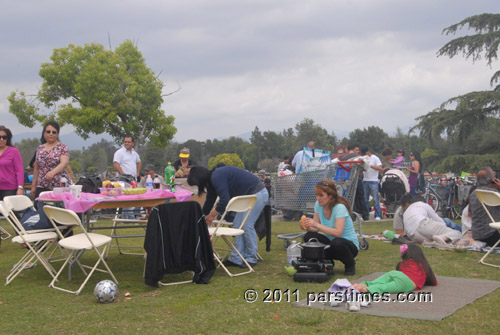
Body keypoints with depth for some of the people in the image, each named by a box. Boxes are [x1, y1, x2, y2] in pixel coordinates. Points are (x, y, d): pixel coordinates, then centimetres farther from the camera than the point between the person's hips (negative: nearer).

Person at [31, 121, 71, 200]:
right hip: (41, 187, 4)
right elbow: (36, 168, 19)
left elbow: (64, 163, -14)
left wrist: (53, 172, -32)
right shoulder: (40, 148, 15)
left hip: (59, 186, -4)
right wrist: (33, 186, 16)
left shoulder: (63, 148, 1)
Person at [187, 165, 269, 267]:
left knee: (247, 225, -9)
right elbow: (209, 202, 22)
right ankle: (236, 259, 7)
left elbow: (224, 200, -24)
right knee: (237, 225, 6)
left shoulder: (217, 178, -21)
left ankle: (251, 259, 4)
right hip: (248, 196, 10)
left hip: (257, 194, -10)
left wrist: (212, 215, -11)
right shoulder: (212, 179, 10)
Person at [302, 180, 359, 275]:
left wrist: (316, 224, -37)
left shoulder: (340, 207, -24)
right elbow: (315, 229, -3)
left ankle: (350, 264, -6)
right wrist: (307, 227, -26)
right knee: (309, 237, -19)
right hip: (330, 241, 5)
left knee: (337, 243, -39)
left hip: (350, 244, -5)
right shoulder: (318, 205, -3)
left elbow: (338, 232, -33)